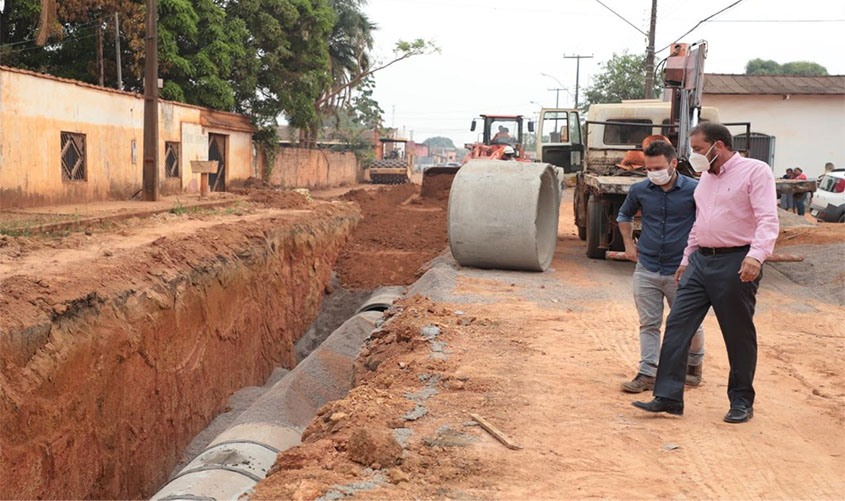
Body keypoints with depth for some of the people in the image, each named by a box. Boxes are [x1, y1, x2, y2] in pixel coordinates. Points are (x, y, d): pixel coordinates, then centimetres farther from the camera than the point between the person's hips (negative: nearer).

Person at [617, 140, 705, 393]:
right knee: (649, 324, 5)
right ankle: (647, 374, 10)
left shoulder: (694, 190, -9)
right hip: (646, 269, 2)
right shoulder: (639, 190, 1)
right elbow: (624, 215, 21)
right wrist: (628, 243, 12)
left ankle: (694, 363, 34)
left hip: (681, 270, -2)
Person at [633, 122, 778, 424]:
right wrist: (687, 259, 24)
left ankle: (742, 402, 20)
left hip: (735, 263, -7)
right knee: (677, 325, -1)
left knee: (739, 336, 5)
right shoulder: (706, 177, 17)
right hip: (701, 261, 7)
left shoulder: (755, 171, -7)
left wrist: (756, 255, -32)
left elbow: (767, 219, -18)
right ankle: (668, 398, 3)